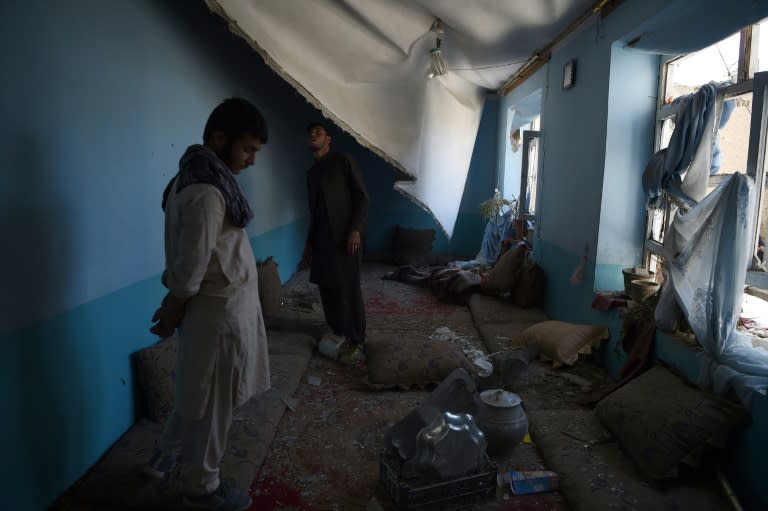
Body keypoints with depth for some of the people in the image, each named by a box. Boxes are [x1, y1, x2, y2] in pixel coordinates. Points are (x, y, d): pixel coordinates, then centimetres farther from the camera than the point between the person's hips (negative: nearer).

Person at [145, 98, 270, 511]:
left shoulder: (200, 178, 7)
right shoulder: (206, 193, -26)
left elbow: (187, 261, 11)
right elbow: (190, 269, -23)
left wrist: (172, 306, 15)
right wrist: (172, 315, -9)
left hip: (218, 306, 10)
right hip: (219, 311, -10)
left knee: (197, 393, 26)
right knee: (212, 403, 9)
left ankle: (163, 457, 45)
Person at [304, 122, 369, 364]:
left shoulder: (343, 161, -1)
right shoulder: (312, 173, 19)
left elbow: (362, 197, -7)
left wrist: (355, 229, -17)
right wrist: (309, 243, 19)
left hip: (344, 236, -7)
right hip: (322, 239, 7)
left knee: (349, 290, -6)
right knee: (326, 287, 9)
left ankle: (356, 343, 1)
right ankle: (337, 332, 25)